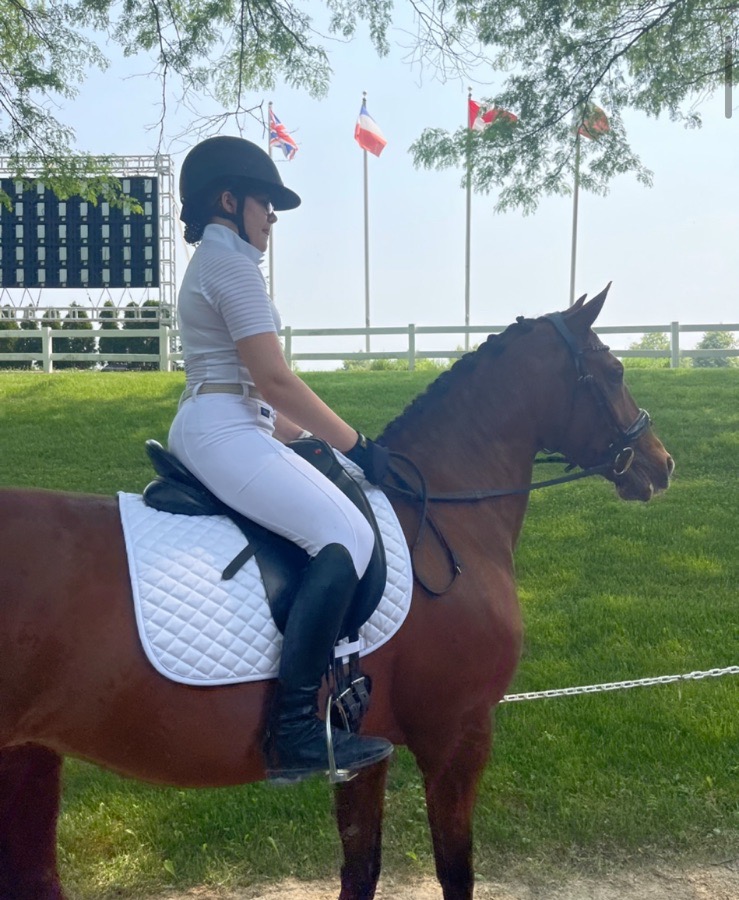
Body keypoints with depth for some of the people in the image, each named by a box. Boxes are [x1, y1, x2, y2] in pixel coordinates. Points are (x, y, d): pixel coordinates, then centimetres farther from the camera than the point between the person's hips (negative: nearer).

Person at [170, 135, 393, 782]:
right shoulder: (232, 260, -9)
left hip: (203, 426, 11)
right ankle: (293, 734, -27)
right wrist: (355, 445, -10)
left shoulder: (212, 259, 24)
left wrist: (309, 437, 19)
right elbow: (274, 378, -17)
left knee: (336, 527, 21)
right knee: (346, 534, -23)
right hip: (223, 431, -11)